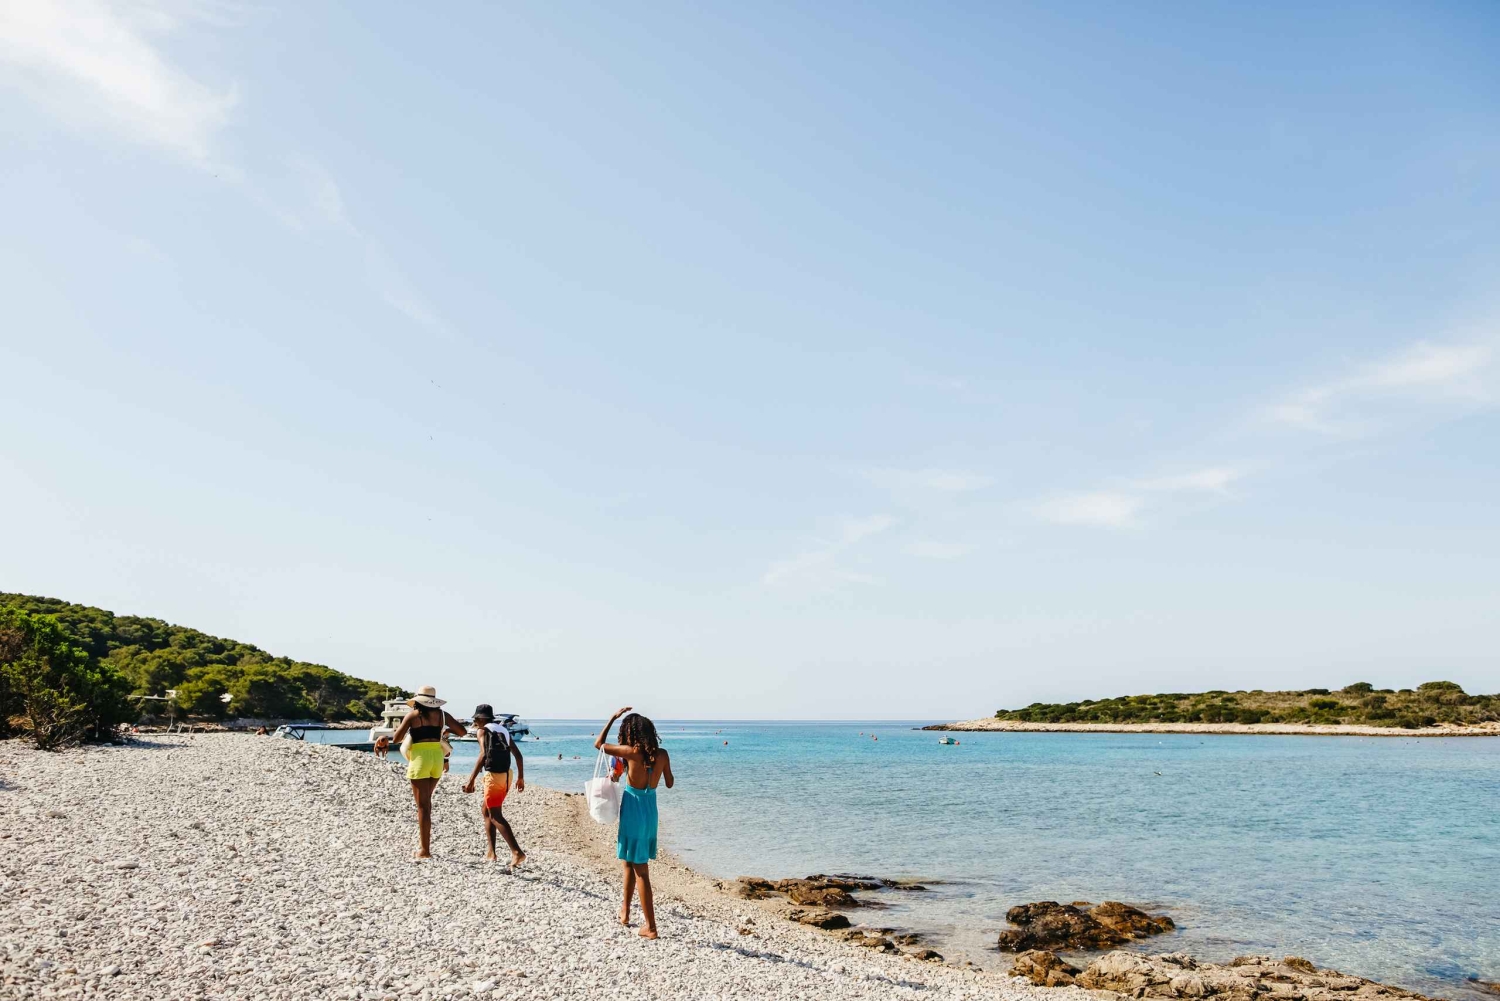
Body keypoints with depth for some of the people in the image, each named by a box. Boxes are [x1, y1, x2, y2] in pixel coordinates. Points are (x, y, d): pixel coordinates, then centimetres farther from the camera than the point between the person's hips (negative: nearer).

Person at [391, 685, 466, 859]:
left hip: (420, 758, -4)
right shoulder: (442, 714, 7)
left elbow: (396, 739, -3)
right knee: (426, 801, 22)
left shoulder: (412, 715, -3)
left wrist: (398, 727, 17)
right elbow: (462, 732, 12)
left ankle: (425, 850, 1)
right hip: (437, 757, 4)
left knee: (422, 805, 0)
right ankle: (425, 844, 25)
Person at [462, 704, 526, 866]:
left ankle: (517, 852, -17)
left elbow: (483, 755, -17)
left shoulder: (483, 731, -3)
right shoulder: (503, 730, 18)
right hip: (506, 775, 8)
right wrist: (521, 777, 22)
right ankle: (491, 852, 19)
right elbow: (518, 755, 16)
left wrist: (471, 780, -20)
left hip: (493, 775, -8)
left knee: (495, 816, -5)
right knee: (486, 811, 21)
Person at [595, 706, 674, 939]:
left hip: (633, 810, -5)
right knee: (633, 864, 20)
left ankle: (651, 926, 8)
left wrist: (614, 717, 3)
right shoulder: (662, 754, -3)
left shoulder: (631, 751, -15)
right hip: (650, 811, 5)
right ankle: (625, 911, 31)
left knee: (639, 870, 4)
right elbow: (670, 783, 9)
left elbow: (598, 743, -2)